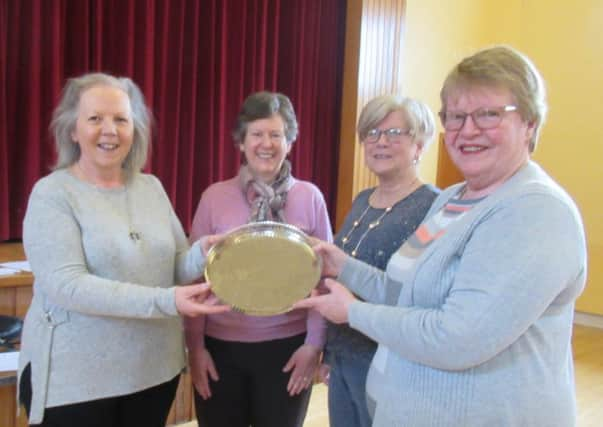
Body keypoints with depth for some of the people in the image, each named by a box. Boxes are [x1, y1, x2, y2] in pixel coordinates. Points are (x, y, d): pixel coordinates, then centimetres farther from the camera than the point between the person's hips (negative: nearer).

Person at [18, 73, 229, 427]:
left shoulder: (152, 187, 4)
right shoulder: (53, 194, -10)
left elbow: (176, 268, 7)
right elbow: (67, 286, -21)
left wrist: (203, 254, -16)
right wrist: (166, 301, -29)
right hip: (75, 377, -4)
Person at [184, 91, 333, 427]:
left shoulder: (310, 197, -4)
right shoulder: (214, 197, -3)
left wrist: (315, 343, -3)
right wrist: (195, 345, -1)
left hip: (287, 346, 0)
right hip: (220, 346, 1)